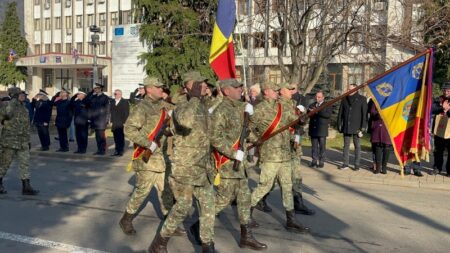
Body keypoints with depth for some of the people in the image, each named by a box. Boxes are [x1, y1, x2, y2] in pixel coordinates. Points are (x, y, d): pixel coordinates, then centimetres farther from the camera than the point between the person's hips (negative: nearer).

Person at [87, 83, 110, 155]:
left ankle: (102, 150, 1)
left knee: (101, 135, -5)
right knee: (98, 135, 9)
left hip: (101, 119, -6)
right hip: (95, 119, 6)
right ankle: (99, 150, 15)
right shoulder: (93, 97, 13)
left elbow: (107, 109, -6)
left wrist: (106, 119, -11)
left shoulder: (105, 97, -3)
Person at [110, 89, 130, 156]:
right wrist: (111, 121, 5)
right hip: (114, 124, 5)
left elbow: (127, 113, -4)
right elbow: (111, 112, 14)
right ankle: (117, 151, 11)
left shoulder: (125, 102, -1)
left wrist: (125, 122, -11)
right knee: (116, 138, 5)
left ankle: (121, 151, 1)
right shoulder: (112, 102, 15)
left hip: (121, 124, -5)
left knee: (121, 138, -4)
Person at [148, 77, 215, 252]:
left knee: (208, 204, 9)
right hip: (185, 166, -8)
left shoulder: (203, 107, 8)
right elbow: (186, 122, -42)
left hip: (203, 166, 8)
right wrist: (195, 98, -29)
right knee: (183, 206, -2)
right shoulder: (181, 107, -16)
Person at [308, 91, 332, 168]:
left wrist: (317, 112, -21)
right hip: (313, 129, 4)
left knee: (322, 146, 0)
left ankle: (321, 162, 5)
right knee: (314, 146, 6)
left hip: (322, 130, -4)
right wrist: (309, 111, -17)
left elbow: (328, 114, -15)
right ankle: (314, 161, 12)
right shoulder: (312, 105, 16)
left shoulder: (327, 105, 2)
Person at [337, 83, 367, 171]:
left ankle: (357, 164, 7)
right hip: (346, 127, 4)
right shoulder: (345, 99, 9)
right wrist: (339, 125, 5)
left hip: (356, 127, -3)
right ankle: (345, 164, 11)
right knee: (346, 145, 6)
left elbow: (364, 114, -4)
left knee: (357, 145, 1)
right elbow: (340, 113, 12)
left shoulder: (362, 99, -1)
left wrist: (363, 127, -9)